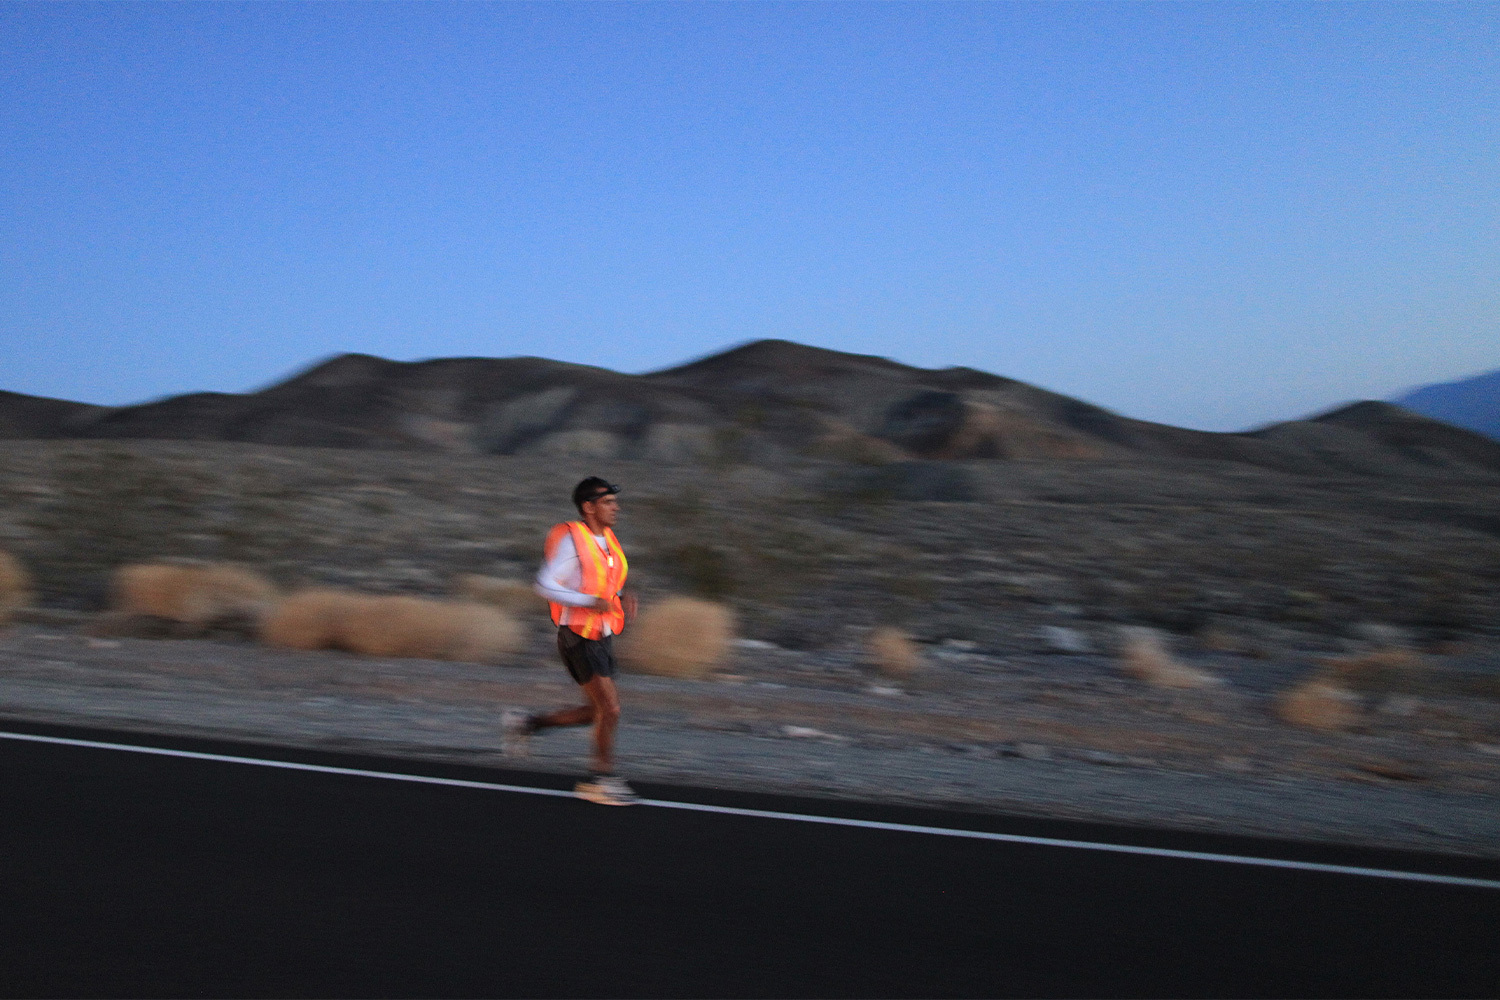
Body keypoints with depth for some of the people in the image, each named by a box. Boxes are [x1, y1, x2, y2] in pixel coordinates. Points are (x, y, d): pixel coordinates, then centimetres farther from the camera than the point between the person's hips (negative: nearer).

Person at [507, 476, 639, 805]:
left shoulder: (608, 540, 9)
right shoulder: (572, 541, -16)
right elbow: (544, 585, -19)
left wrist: (623, 600, 0)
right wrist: (591, 602, -26)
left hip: (602, 637, 9)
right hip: (579, 639, -9)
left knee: (599, 711, 12)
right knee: (610, 710, -8)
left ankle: (528, 725, 25)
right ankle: (602, 780, 7)